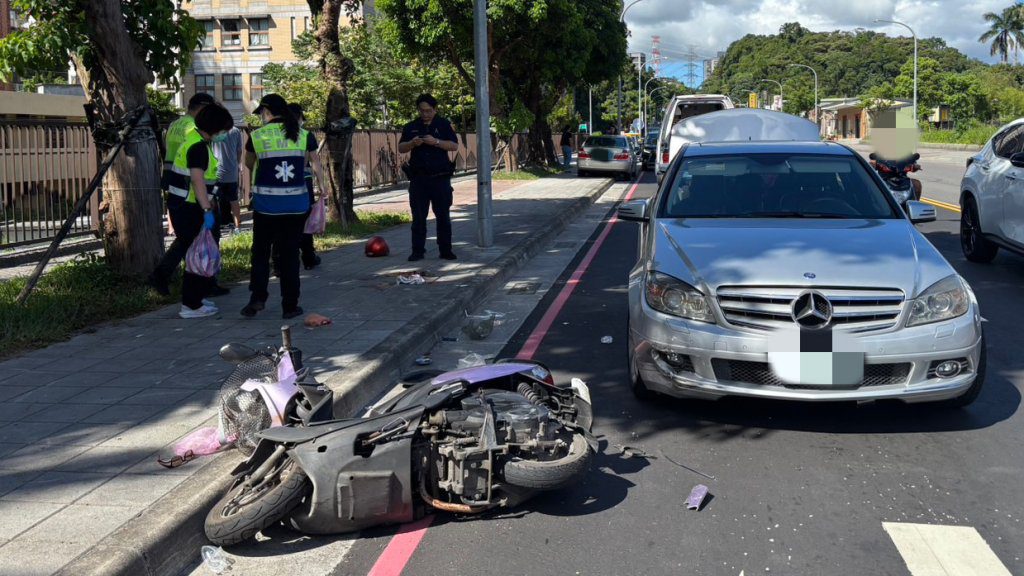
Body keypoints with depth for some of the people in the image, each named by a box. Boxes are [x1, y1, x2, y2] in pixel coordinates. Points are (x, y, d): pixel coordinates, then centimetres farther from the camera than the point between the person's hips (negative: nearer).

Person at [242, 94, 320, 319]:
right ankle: (290, 306, 10)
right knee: (289, 253, 9)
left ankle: (258, 297, 4)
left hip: (266, 203, -2)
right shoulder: (302, 135, 2)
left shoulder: (257, 136, -4)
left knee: (261, 251, 14)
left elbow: (249, 165, 13)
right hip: (296, 203, 2)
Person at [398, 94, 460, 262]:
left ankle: (445, 250, 9)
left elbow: (455, 146, -2)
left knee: (443, 216, 2)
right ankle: (417, 251, 6)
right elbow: (401, 148, 9)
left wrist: (436, 142, -16)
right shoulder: (411, 127, 12)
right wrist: (412, 143, -11)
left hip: (440, 177, -1)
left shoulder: (444, 125, 6)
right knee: (418, 216, 1)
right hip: (418, 178, 2)